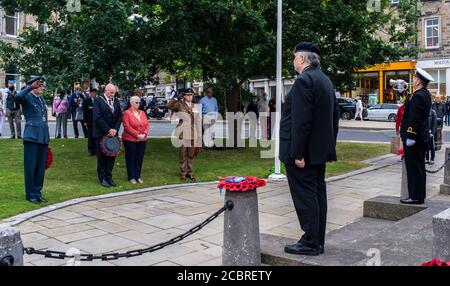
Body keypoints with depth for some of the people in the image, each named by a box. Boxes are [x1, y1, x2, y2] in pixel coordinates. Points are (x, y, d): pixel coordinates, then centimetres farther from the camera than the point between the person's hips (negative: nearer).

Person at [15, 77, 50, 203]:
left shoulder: (42, 99, 19)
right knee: (30, 167, 0)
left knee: (41, 167, 9)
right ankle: (31, 194, 9)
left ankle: (37, 192, 18)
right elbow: (17, 97, -29)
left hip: (43, 137, 7)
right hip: (32, 136, -7)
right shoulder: (27, 97, -3)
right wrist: (31, 87, -24)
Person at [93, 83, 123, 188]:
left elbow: (119, 117, 8)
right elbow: (97, 117, -14)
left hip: (113, 133, 5)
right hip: (101, 134, -5)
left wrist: (115, 129, -6)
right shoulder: (98, 100, -6)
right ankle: (102, 178, 12)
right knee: (102, 157, 3)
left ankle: (109, 177, 16)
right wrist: (108, 130, -15)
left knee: (112, 156, 6)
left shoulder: (116, 101, 10)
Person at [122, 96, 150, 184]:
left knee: (140, 158, 8)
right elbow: (127, 127, -14)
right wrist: (137, 135, -17)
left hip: (142, 140, 5)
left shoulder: (142, 113, 13)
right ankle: (131, 177, 12)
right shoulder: (126, 113, -5)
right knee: (131, 159, 3)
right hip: (130, 140, -5)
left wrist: (144, 134, -9)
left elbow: (147, 124, 9)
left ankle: (138, 176, 18)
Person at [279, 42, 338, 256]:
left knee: (305, 197, -3)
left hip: (303, 152, -10)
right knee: (317, 194, 13)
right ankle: (318, 242, 22)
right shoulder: (325, 80, 15)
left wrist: (297, 153, -20)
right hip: (320, 150, 10)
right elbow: (332, 117, 17)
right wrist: (329, 146, 20)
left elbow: (301, 121, -22)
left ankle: (310, 243, 5)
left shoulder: (304, 80, -16)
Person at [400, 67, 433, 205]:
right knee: (419, 166, 16)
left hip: (414, 138, -10)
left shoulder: (417, 96, -19)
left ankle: (415, 197, 1)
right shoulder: (426, 94, 13)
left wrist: (410, 137, -21)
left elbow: (414, 119, -23)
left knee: (414, 167, -4)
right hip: (422, 137, 10)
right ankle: (420, 195, 25)